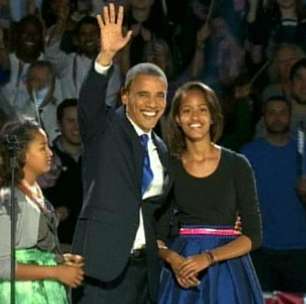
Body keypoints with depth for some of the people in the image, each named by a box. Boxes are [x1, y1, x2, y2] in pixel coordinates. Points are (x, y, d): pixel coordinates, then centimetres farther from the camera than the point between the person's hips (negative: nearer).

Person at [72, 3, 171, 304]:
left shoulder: (160, 149, 17)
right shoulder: (104, 128, -1)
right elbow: (89, 102, -22)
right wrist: (106, 56, -39)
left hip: (143, 265, 7)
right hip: (103, 262, -6)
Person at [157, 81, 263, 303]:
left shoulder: (237, 165, 1)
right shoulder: (168, 168, 6)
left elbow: (253, 236, -3)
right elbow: (158, 236, 7)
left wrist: (209, 257, -15)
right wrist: (172, 258, -14)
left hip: (227, 269, -1)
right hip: (182, 274, 1)